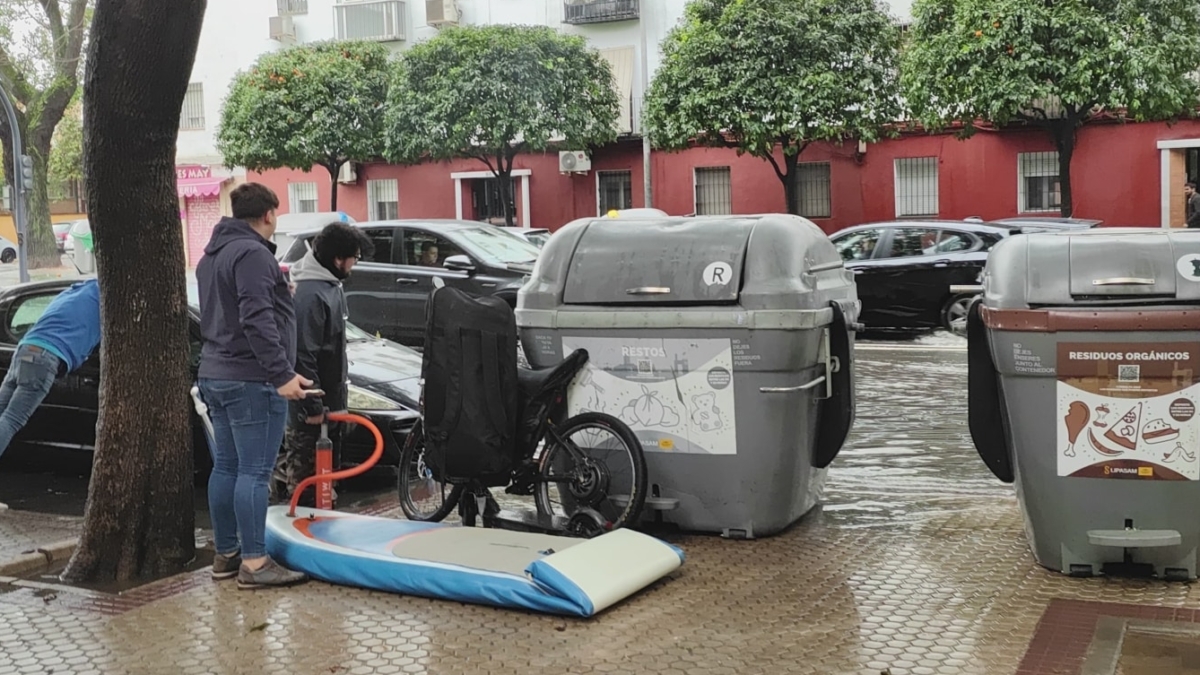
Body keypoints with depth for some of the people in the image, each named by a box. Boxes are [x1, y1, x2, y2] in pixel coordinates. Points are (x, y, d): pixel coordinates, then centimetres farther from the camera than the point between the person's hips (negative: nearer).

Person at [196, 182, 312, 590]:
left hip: (215, 373, 10)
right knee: (254, 471, -7)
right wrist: (282, 373, -23)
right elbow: (257, 321, -22)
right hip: (251, 378, -10)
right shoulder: (252, 254, -14)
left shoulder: (211, 256, 19)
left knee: (225, 467, 13)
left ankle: (225, 554, 19)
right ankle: (254, 562, -6)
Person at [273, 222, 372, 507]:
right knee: (305, 470, -1)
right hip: (312, 400, -10)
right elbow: (303, 355, -24)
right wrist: (313, 406, -22)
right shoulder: (310, 294, -23)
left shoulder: (331, 285, 9)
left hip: (330, 395, 10)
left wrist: (341, 387, 22)